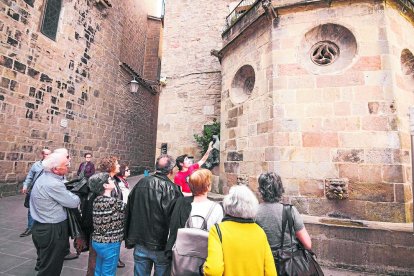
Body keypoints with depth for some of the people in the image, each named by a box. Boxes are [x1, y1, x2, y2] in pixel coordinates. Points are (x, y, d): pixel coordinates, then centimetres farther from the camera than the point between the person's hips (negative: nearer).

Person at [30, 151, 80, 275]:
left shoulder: (44, 177, 3)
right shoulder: (53, 184, -28)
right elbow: (73, 202, -19)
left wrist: (70, 194, -5)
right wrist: (78, 196, -1)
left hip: (42, 227, 10)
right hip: (52, 231, -9)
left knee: (44, 263, 27)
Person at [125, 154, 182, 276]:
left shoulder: (140, 183, -3)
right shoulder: (171, 189, -18)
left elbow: (129, 212, 6)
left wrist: (130, 240, 17)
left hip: (140, 244, 5)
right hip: (161, 247, -4)